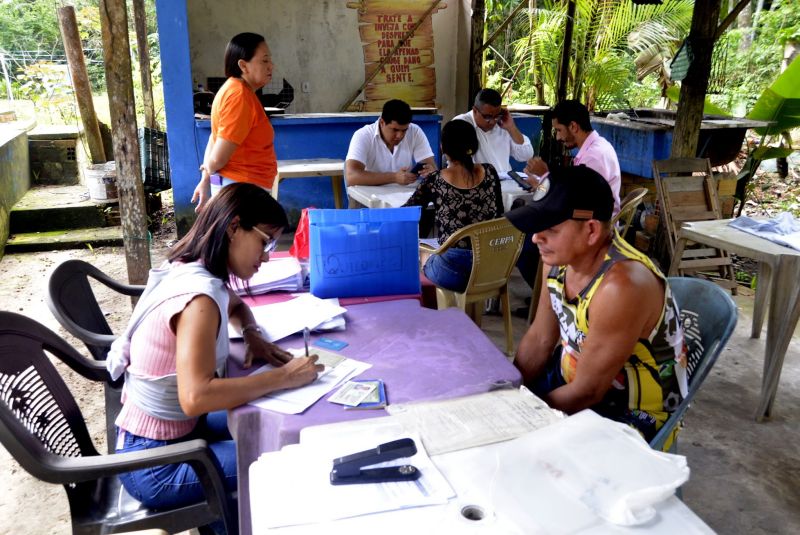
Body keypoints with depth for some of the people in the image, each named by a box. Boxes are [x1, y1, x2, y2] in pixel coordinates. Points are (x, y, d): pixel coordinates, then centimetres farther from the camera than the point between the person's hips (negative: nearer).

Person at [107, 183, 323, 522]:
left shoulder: (192, 272, 0)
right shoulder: (199, 294, -27)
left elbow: (236, 305, 22)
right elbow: (195, 397, -37)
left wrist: (252, 336, 1)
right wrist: (283, 377, -28)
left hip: (174, 426, 8)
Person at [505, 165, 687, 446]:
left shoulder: (622, 285, -32)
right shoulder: (560, 256, -9)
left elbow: (586, 392, -24)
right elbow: (539, 339, 3)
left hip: (632, 414, -7)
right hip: (571, 377, 7)